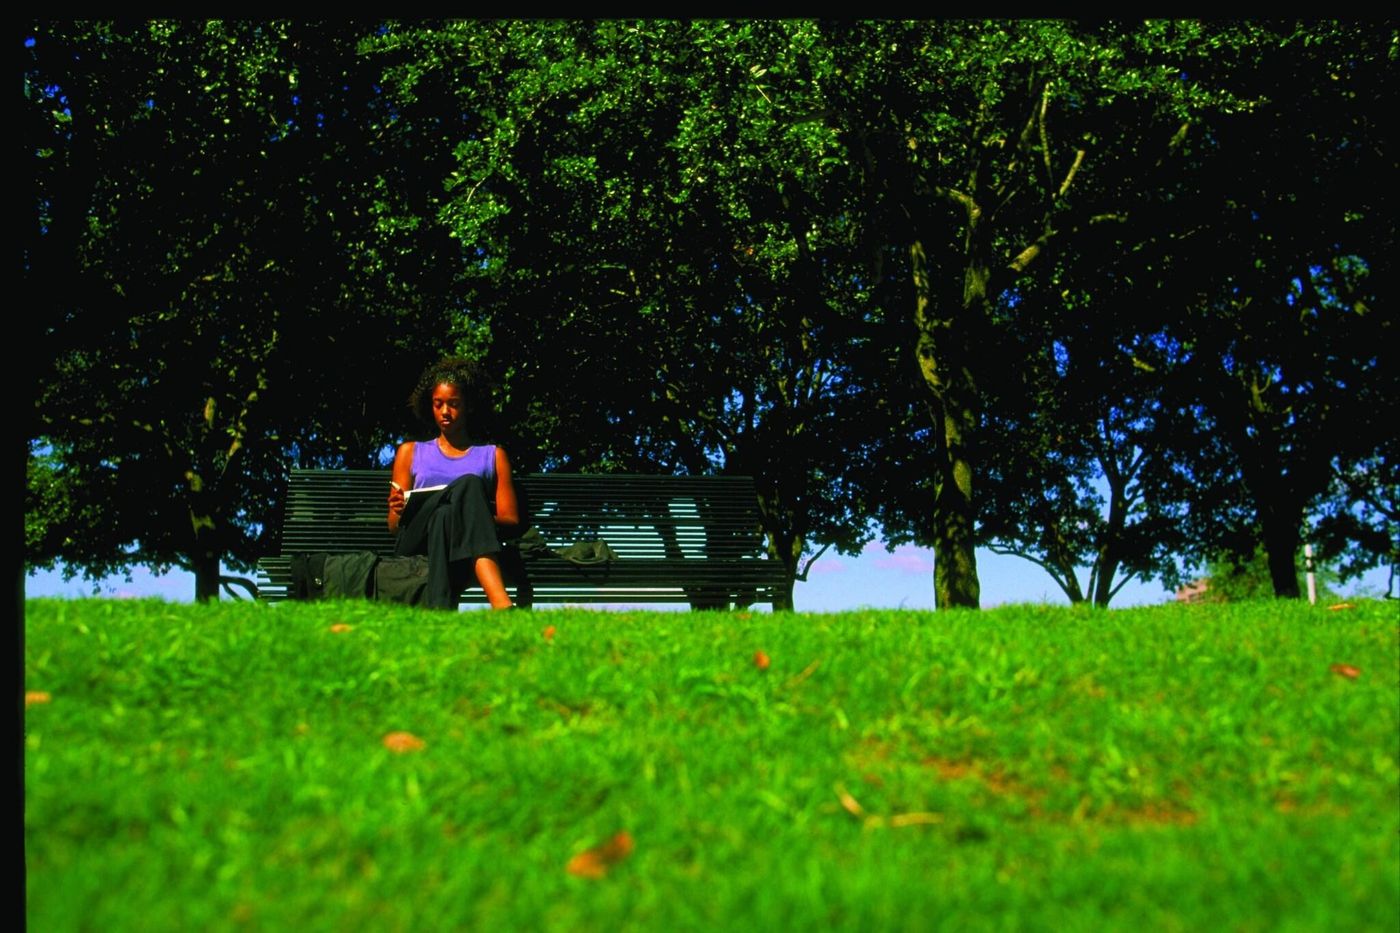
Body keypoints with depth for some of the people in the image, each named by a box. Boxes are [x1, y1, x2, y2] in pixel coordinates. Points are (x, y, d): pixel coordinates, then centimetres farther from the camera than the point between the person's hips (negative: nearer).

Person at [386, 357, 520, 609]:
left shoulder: (493, 456, 23)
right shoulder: (411, 452, 27)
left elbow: (511, 521, 11)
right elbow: (394, 526, 21)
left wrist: (472, 516, -10)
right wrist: (398, 513, -4)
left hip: (469, 550, 0)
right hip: (415, 545, 0)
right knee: (469, 484, -33)